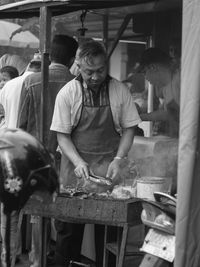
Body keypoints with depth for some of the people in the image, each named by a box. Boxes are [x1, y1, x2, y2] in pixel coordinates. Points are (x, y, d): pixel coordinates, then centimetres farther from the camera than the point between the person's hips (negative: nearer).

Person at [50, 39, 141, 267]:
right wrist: (78, 162, -15)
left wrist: (118, 160, -7)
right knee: (68, 226, 4)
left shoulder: (119, 91, 0)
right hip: (76, 165, 0)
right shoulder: (67, 93, -3)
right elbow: (62, 135, -1)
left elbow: (128, 129, 5)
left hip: (108, 168, 0)